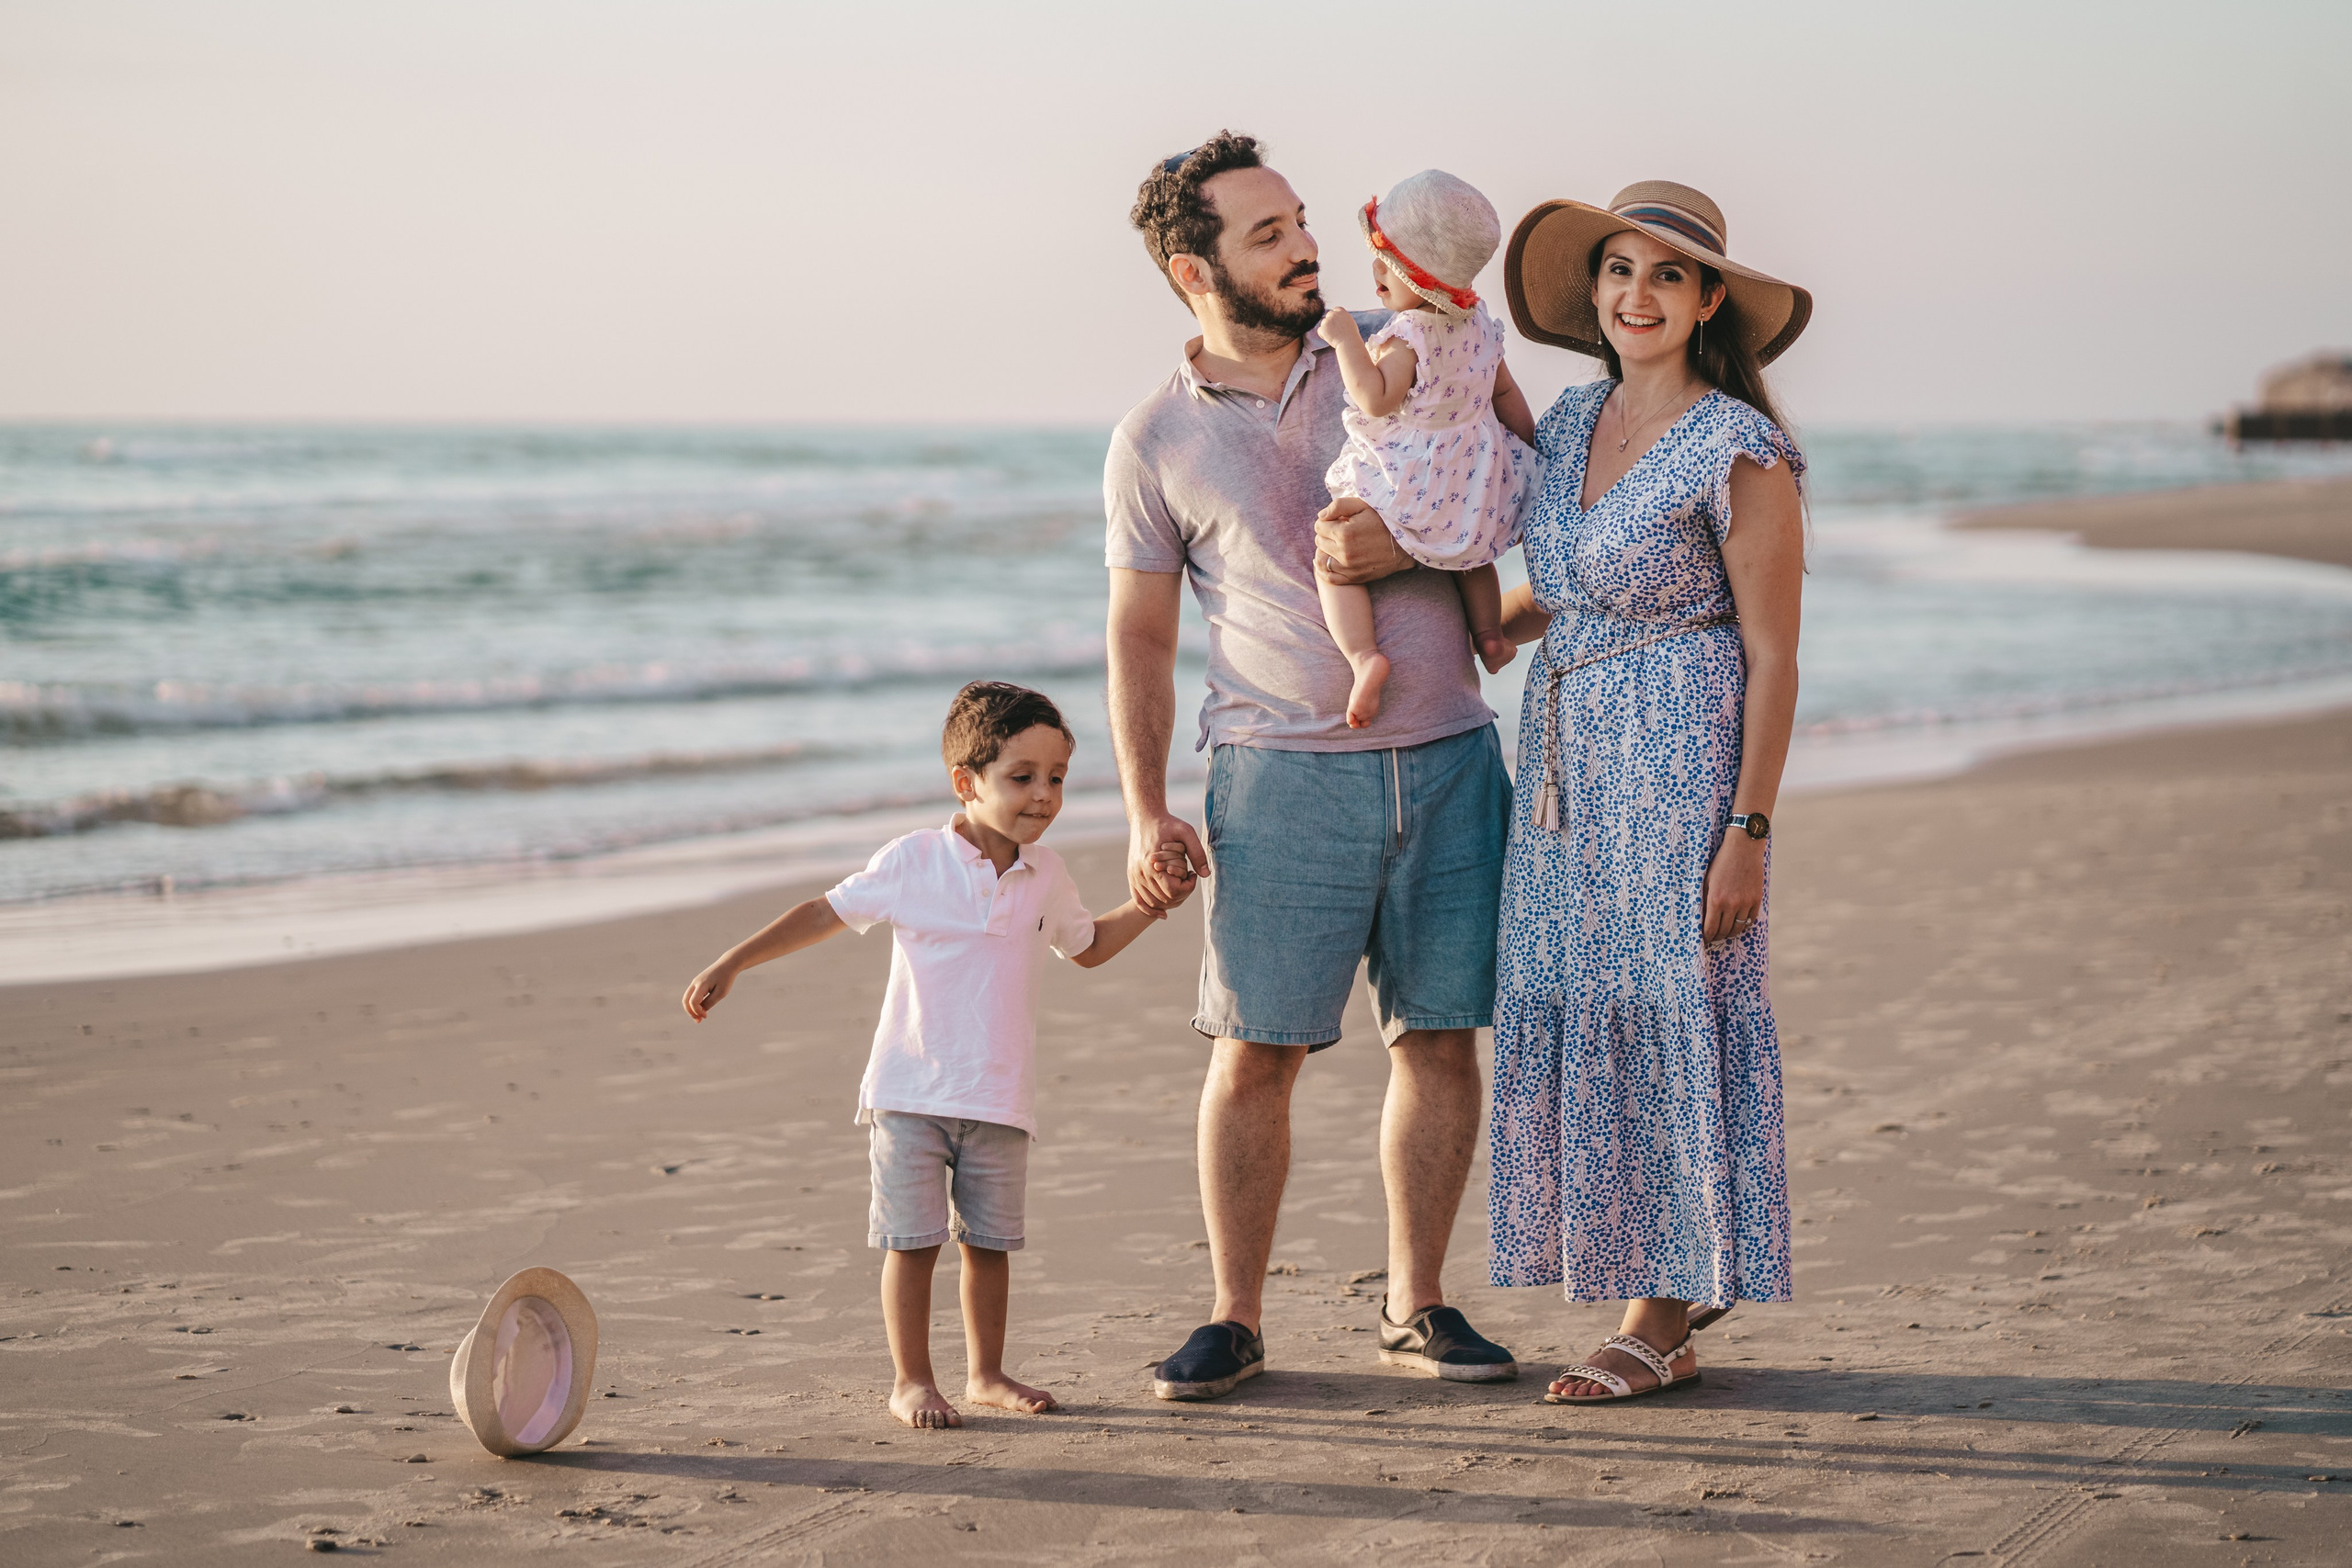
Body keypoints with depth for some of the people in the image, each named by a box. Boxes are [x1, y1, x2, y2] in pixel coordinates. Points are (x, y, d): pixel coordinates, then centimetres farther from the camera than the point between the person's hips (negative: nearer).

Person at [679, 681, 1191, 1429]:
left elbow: (1088, 946, 25)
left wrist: (1149, 905, 9)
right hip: (910, 1092, -4)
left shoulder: (1044, 877, 6)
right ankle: (912, 1381, 9)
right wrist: (729, 966, -3)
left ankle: (987, 1373, 23)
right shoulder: (913, 862, -7)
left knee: (990, 1240, 10)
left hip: (997, 1099, 4)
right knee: (913, 1240, -1)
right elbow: (824, 914, 0)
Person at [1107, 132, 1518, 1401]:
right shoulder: (1154, 441, 2)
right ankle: (1234, 1319, 11)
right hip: (1285, 771, -2)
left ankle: (1414, 1307, 16)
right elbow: (1139, 636, 6)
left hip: (1449, 759, 2)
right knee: (1255, 1050, -2)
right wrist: (1145, 812, -2)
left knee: (1439, 1038, 4)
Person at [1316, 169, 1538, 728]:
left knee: (1334, 563, -3)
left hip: (1404, 492, -8)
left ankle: (1363, 655, -20)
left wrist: (1345, 338, -30)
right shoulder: (1479, 324, 3)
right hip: (1472, 487, 8)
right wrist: (1530, 449, 27)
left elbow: (1376, 399, -36)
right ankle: (1490, 636, 40)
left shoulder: (1409, 335, -24)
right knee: (1468, 544, 37)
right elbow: (1507, 396, 14)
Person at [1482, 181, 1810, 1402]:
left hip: (1682, 760, -7)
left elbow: (1771, 656, -12)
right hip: (1567, 758, 7)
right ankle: (1671, 1286, 19)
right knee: (1577, 1013, 8)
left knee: (1669, 1014, -3)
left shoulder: (1741, 452, -12)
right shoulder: (1573, 421, 9)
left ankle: (1661, 1323, 5)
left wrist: (1748, 830, -16)